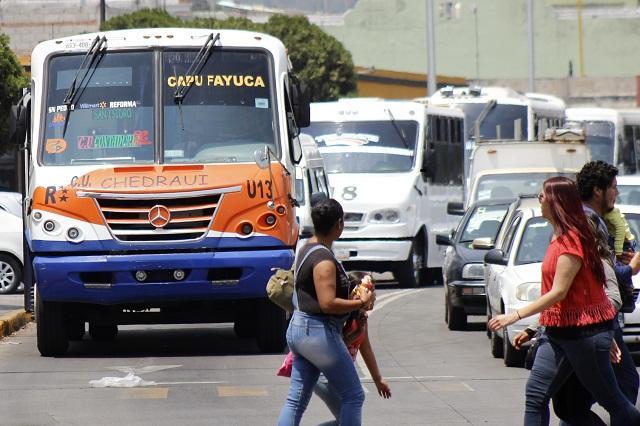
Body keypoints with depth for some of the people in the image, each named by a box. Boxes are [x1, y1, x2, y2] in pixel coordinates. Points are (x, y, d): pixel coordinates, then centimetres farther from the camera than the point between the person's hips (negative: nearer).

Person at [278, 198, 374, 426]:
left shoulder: (307, 249, 11)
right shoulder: (324, 260, -20)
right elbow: (328, 303, -27)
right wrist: (362, 302, -14)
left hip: (298, 328, 10)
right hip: (319, 332, -10)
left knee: (296, 399, 9)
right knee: (353, 396, 1)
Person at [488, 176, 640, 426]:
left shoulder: (571, 240, -18)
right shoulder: (559, 237, 13)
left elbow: (558, 293, -22)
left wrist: (515, 316, -22)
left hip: (584, 330, -10)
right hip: (558, 330, 10)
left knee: (611, 400, 1)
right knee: (536, 393, 0)